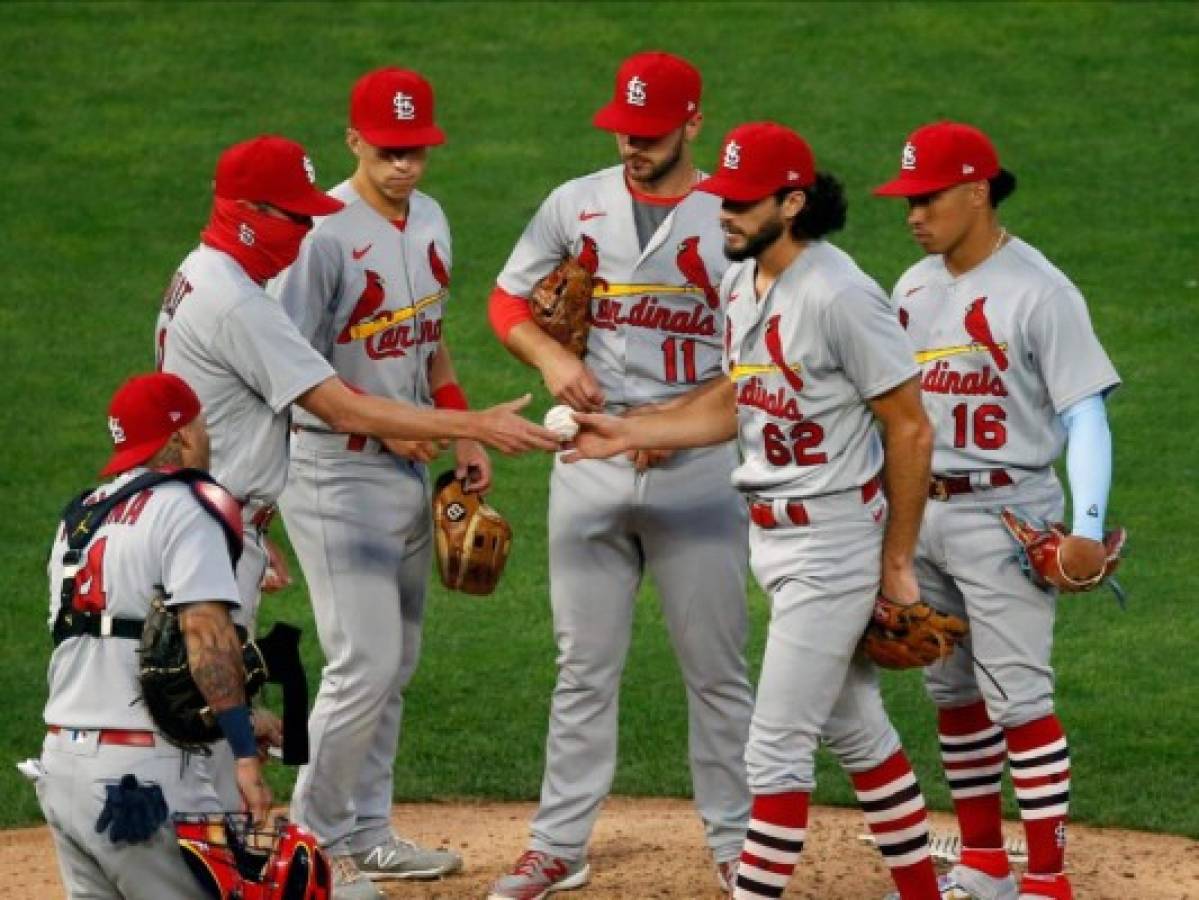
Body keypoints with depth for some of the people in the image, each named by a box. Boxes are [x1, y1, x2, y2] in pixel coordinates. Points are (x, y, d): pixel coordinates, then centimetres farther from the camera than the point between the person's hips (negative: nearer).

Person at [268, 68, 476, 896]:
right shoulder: (322, 235, -18)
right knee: (366, 663, -10)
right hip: (337, 473, -8)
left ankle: (367, 834, 23)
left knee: (396, 663, 13)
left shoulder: (428, 220, 8)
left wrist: (462, 433, 12)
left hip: (409, 468, 8)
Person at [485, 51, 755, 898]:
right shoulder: (576, 205, 5)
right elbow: (509, 300, 13)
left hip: (698, 467, -2)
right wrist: (553, 358, -8)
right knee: (585, 664, 7)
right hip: (591, 459, 2)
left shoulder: (732, 221, -4)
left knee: (716, 668, 4)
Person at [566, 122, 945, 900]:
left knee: (776, 747, -7)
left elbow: (911, 430, -17)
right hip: (773, 536, 9)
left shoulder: (839, 297, -21)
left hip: (833, 540, -9)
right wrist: (630, 433, 5)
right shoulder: (742, 282, 6)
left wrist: (898, 561, -13)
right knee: (855, 731, 17)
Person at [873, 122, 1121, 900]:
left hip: (1005, 516, -8)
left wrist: (1088, 528, -24)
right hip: (919, 515, 8)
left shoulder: (1039, 291, -12)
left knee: (1019, 697, -11)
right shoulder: (914, 288, 10)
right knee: (952, 692, 14)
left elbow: (1085, 415, -14)